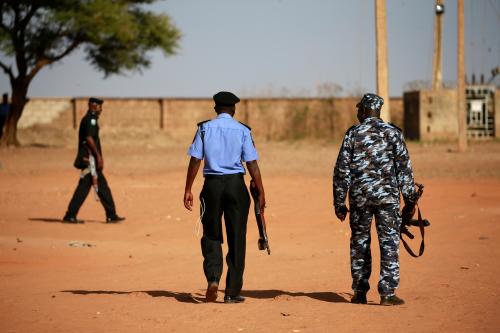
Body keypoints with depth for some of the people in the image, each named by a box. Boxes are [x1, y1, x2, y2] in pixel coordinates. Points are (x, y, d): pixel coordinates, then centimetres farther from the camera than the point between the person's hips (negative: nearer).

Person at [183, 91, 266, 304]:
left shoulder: (204, 129, 3)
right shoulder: (243, 131, 0)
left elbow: (195, 160, -1)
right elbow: (252, 164, -4)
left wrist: (188, 190, 4)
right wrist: (261, 193, 0)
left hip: (212, 184, 1)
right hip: (236, 184, -1)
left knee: (211, 235, 13)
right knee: (236, 238, 6)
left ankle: (213, 278, -9)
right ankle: (232, 292, 7)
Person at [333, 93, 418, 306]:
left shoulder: (353, 134, 2)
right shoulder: (392, 133, 1)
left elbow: (341, 171, 1)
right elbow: (404, 167, -2)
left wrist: (339, 203, 7)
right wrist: (410, 199, 3)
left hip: (360, 196, 1)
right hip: (387, 196, -1)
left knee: (359, 243, 12)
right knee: (389, 243, 0)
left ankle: (360, 292, 15)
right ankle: (387, 293, -5)